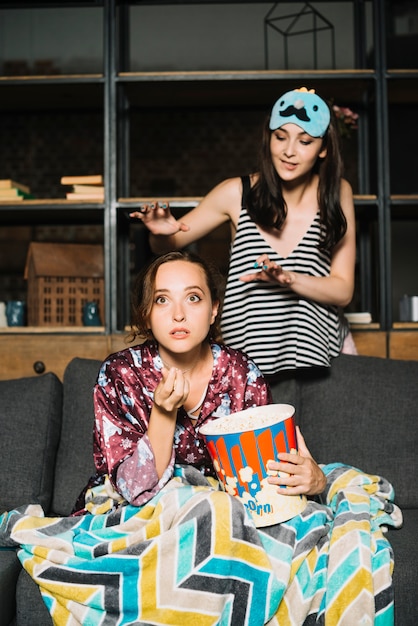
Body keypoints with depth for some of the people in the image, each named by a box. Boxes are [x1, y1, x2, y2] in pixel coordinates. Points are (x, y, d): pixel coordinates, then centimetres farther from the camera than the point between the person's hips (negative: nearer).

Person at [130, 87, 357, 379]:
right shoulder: (237, 193, -8)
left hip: (318, 343, 1)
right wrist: (161, 233, -21)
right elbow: (166, 246, 2)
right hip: (248, 345, 0)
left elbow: (343, 291, -8)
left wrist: (288, 278, -26)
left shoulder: (337, 193, -5)